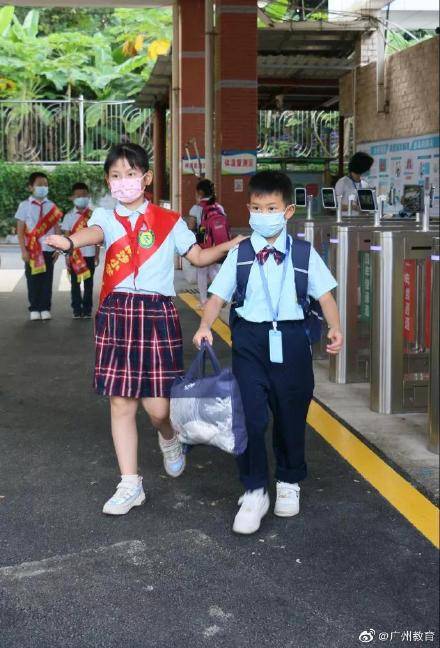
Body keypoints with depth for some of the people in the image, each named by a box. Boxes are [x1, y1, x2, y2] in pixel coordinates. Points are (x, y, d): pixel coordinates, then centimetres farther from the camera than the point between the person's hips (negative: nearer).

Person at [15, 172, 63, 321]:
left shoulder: (52, 207, 8)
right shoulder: (25, 206, 2)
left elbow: (57, 229, 8)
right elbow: (20, 230, 0)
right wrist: (24, 250, -7)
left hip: (48, 250, 1)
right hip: (31, 250, -1)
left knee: (47, 280, 2)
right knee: (33, 280, 3)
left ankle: (45, 308, 10)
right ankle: (34, 309, 11)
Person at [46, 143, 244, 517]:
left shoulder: (168, 221, 7)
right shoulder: (106, 216, 7)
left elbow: (198, 256, 14)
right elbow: (95, 233, -16)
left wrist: (228, 246, -4)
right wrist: (69, 242, -39)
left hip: (158, 313, -1)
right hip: (116, 313, 1)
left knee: (158, 405, -5)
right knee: (121, 401, 4)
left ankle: (169, 439, 33)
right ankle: (130, 485, 16)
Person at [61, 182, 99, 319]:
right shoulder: (69, 215, 3)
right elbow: (67, 237, 3)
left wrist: (97, 255, 1)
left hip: (89, 254, 0)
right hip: (74, 255, 0)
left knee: (88, 283, 5)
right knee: (75, 283, 5)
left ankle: (87, 309, 11)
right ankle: (77, 309, 11)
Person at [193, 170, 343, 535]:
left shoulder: (304, 254, 2)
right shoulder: (239, 254, 2)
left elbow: (324, 293, 3)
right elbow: (219, 296, 0)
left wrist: (335, 328, -13)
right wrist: (206, 326, -18)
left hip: (290, 338, 1)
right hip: (250, 338, 0)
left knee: (291, 415, 11)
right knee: (250, 415, -6)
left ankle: (289, 483, 34)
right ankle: (254, 492, 8)